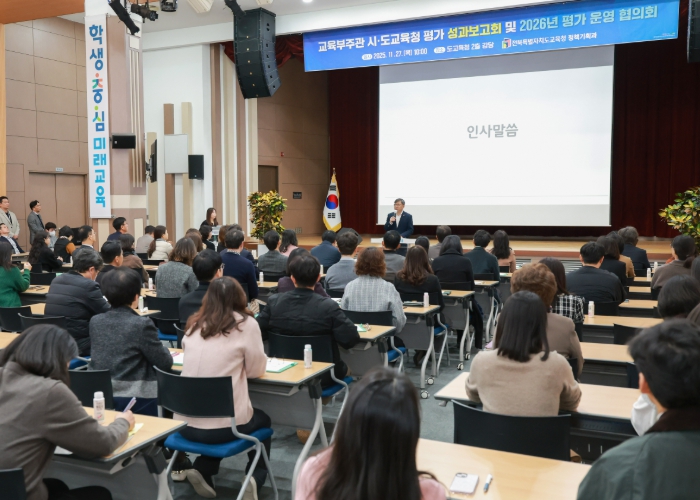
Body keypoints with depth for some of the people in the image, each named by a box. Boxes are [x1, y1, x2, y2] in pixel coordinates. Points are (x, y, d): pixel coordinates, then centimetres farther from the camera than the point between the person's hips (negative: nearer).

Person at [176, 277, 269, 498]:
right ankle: (255, 479, 14)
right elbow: (256, 370, 3)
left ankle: (202, 469, 17)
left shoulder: (194, 324, 8)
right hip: (223, 423, -4)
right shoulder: (246, 324, -6)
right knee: (262, 420, 29)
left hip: (185, 423, 4)